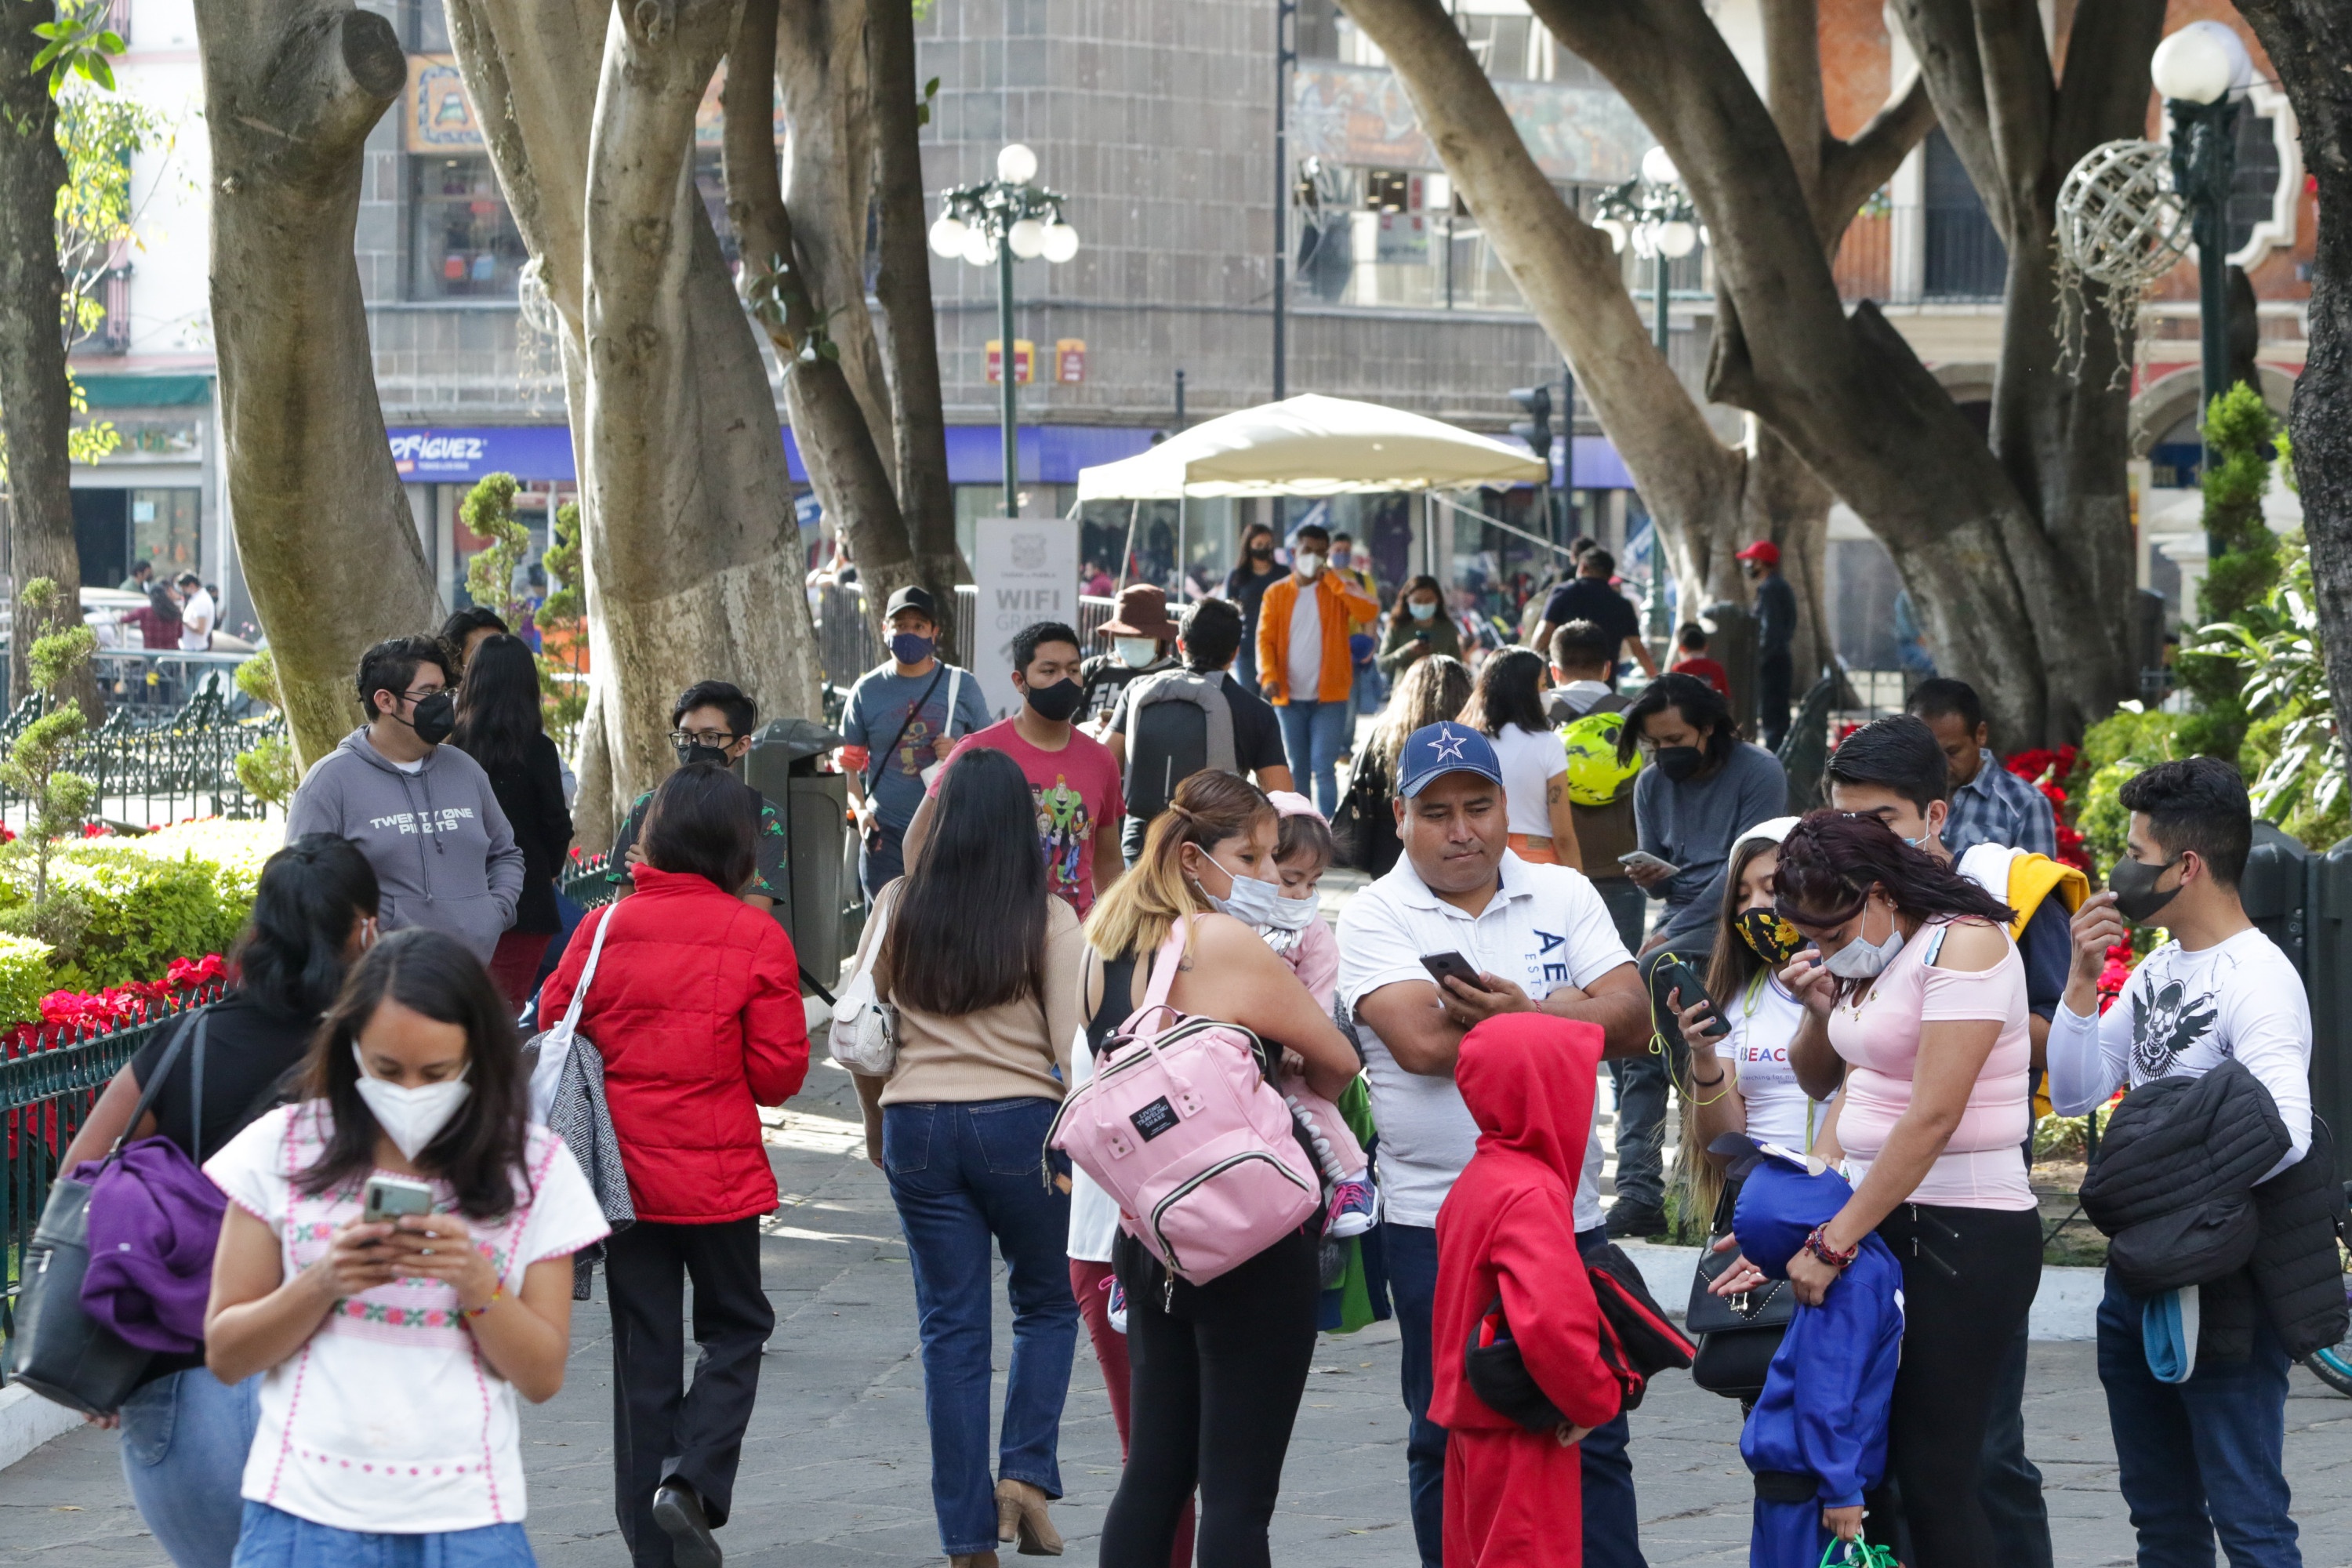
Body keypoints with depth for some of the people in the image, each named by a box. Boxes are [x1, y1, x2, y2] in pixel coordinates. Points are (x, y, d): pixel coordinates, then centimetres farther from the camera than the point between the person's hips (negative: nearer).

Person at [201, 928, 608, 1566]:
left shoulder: (535, 1168, 4)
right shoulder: (282, 1149, 3)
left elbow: (543, 1377, 3)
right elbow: (225, 1355, 4)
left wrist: (477, 1285, -14)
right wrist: (322, 1283, -12)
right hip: (306, 1511, 0)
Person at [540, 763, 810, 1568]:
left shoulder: (604, 929, -5)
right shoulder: (756, 939, -10)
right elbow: (780, 1071, -8)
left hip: (625, 1170, 2)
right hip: (719, 1172, -2)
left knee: (642, 1350, 10)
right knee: (735, 1328, 16)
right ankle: (693, 1479, -7)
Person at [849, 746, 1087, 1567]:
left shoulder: (901, 906, 2)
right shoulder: (1048, 920, -4)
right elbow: (1073, 1047, -7)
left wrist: (876, 1121, 21)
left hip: (917, 1125, 2)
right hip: (1019, 1125, -2)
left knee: (950, 1327, 7)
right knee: (1047, 1302, 17)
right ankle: (1025, 1473, -1)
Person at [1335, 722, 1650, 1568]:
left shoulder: (1564, 896, 8)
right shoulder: (1375, 917, -2)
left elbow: (1630, 1020, -3)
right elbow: (1421, 1042, -18)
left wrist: (1519, 1010, -18)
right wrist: (1563, 1011, -8)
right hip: (1434, 1220, -2)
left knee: (1592, 1436, 5)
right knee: (1450, 1445, 6)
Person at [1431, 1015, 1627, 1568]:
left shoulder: (1478, 1178, 9)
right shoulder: (1531, 1195, -22)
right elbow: (1553, 1320, -35)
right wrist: (1597, 1399, -19)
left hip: (1474, 1423, 10)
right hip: (1521, 1438, -10)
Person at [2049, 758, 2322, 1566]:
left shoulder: (2257, 980, -17)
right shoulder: (2157, 968, 11)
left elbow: (2284, 1134, -30)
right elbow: (2074, 1094, 10)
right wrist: (2083, 982, -3)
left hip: (2224, 1291, -9)